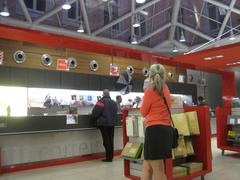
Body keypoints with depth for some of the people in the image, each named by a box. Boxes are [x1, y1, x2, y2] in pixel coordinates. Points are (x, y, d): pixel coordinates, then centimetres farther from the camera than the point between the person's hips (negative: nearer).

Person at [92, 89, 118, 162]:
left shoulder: (101, 101, -13)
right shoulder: (114, 102, 8)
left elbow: (95, 113, -15)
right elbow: (115, 112, 14)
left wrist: (96, 118, 4)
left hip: (104, 123, -6)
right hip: (112, 123, 6)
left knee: (106, 141, -1)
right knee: (111, 140, 13)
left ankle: (108, 157, 1)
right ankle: (111, 156, 19)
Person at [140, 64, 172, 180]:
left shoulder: (150, 90, -10)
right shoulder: (165, 89, 11)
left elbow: (143, 113, 1)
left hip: (155, 130, -8)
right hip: (166, 129, 8)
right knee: (146, 167, 16)